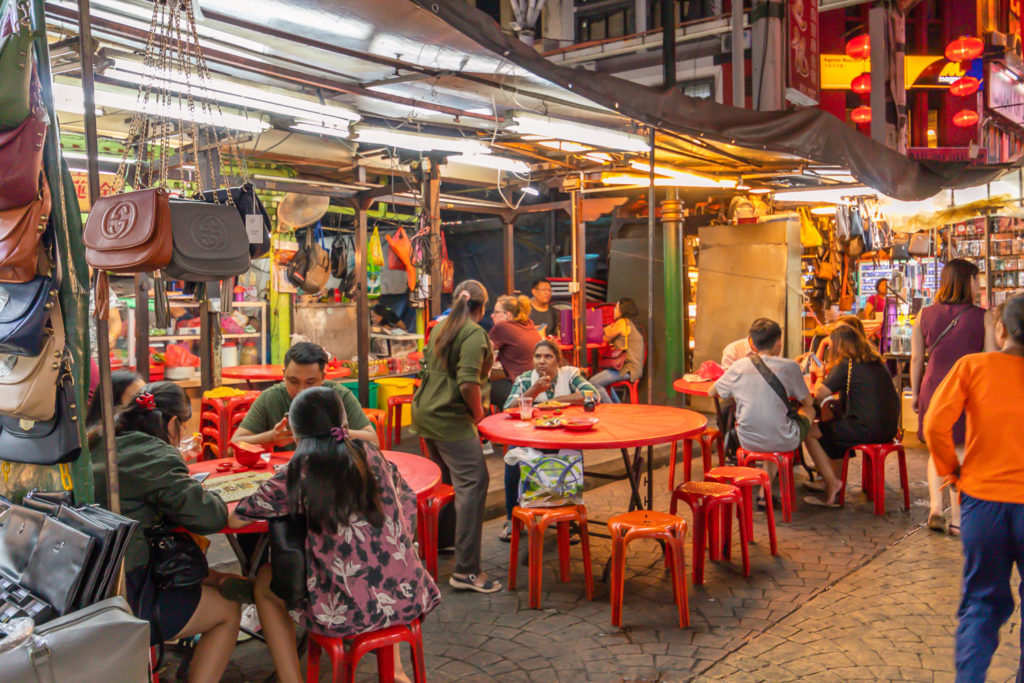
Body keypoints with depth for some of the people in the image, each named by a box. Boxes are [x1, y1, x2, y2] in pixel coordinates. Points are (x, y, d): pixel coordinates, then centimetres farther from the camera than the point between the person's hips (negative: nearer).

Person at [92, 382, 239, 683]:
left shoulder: (102, 446, 8)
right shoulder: (156, 457, -17)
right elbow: (211, 517, -19)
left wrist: (178, 462, 22)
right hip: (121, 602, -9)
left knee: (216, 580, 23)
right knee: (228, 610, 11)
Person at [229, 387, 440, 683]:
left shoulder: (300, 472, -7)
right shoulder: (370, 455, 3)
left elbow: (235, 519, -1)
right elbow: (408, 502, 16)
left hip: (348, 614, -4)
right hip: (409, 601, 4)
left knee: (264, 582, 21)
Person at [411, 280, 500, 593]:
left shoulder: (440, 328, 13)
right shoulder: (474, 334, -13)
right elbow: (468, 382, -23)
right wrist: (478, 413, -8)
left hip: (425, 412, 10)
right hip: (449, 418, -9)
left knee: (447, 479, 24)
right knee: (473, 484, -9)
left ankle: (438, 541, 38)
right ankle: (466, 570, -11)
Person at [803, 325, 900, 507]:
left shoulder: (845, 365, -11)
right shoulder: (877, 362, 13)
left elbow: (819, 394, -12)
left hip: (866, 430, -9)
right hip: (889, 429, 9)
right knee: (835, 426, 31)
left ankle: (832, 484, 5)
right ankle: (835, 480, 35)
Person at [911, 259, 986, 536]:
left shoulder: (925, 315, 2)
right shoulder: (983, 318, -7)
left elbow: (916, 359, 5)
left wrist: (915, 393, 14)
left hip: (934, 389, 3)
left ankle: (935, 507, 4)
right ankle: (956, 519, 11)